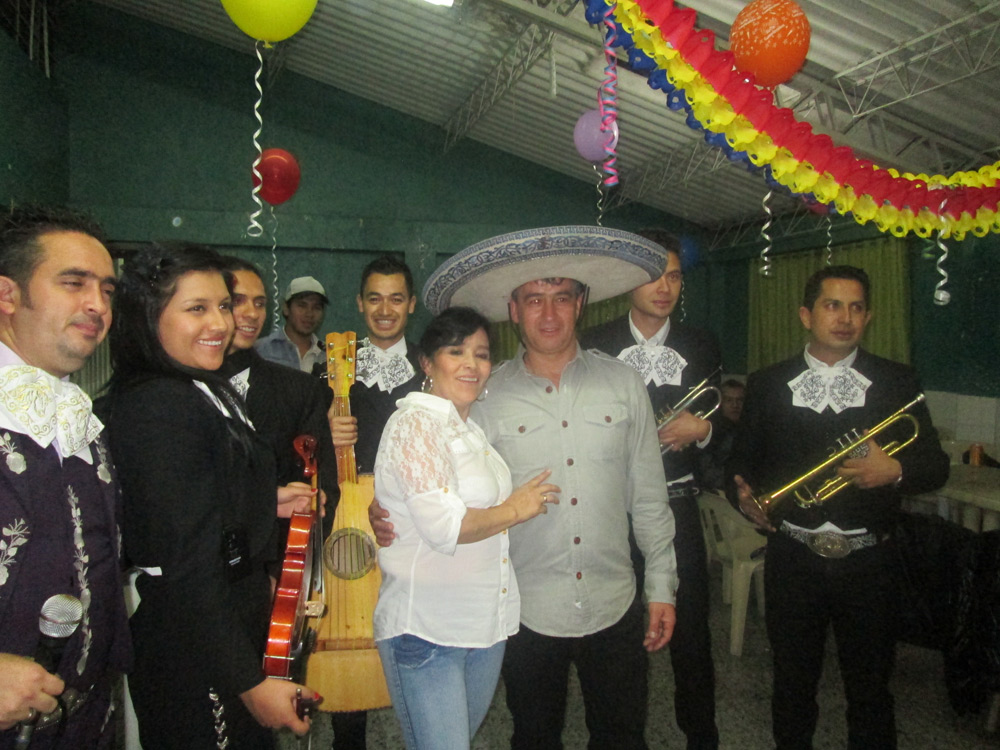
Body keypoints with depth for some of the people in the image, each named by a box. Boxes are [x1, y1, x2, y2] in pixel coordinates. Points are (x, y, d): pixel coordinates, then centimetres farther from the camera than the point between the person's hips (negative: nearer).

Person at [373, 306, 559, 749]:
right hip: (427, 630, -8)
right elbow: (442, 525, -23)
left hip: (485, 626, 9)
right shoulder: (415, 423, -14)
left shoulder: (469, 428, 14)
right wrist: (513, 511, -10)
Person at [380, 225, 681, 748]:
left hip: (615, 606, 1)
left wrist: (662, 585, 4)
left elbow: (648, 494, 3)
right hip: (528, 612, -1)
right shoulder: (485, 398, -7)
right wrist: (395, 520, -20)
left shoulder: (622, 383, -2)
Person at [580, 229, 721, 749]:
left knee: (691, 630, 7)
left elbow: (720, 428, 13)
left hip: (677, 505, 2)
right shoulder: (594, 346, 1)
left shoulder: (701, 347, 8)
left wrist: (700, 429, -8)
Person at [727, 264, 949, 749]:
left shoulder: (898, 383, 3)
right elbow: (741, 460, 5)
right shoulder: (767, 385, 3)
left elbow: (936, 466, 4)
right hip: (792, 559, 0)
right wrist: (745, 497, -15)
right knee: (792, 683, 15)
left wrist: (896, 471, -17)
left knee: (870, 689, 13)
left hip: (867, 561, 0)